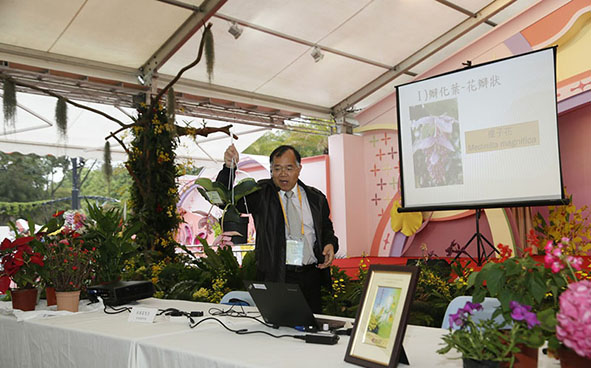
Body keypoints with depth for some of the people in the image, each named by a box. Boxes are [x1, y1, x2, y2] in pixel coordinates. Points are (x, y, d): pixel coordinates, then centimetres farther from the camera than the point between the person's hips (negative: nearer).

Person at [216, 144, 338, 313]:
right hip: (274, 277, -3)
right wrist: (229, 168, -25)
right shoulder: (261, 193, 1)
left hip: (311, 276, 3)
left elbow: (326, 229, 23)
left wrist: (330, 244, 1)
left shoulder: (316, 198, 11)